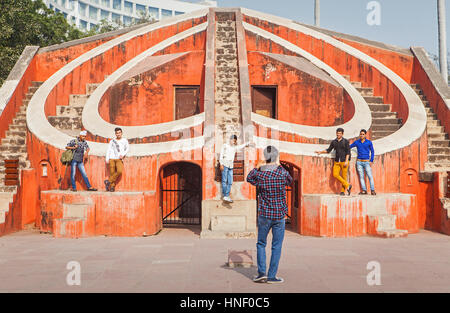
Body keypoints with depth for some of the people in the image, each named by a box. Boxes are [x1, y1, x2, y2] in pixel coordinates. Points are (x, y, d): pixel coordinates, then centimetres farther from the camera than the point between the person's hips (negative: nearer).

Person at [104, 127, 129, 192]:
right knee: (112, 173, -5)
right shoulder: (112, 141, 13)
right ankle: (112, 187, 3)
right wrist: (107, 159, -3)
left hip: (119, 159, -1)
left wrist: (123, 154, -8)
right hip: (112, 158, 1)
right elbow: (108, 150, 9)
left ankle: (109, 181, -10)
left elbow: (127, 148, 9)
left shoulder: (124, 140, 13)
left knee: (119, 171, -23)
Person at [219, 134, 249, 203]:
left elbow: (241, 146, 39)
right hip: (225, 165, -5)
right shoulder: (225, 145, 4)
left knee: (230, 182, 0)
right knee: (224, 180, -9)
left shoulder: (235, 147, 17)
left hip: (231, 166, 5)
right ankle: (224, 195, -8)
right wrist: (221, 164, -8)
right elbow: (221, 155, -1)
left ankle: (227, 196, 4)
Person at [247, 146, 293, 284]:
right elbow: (290, 181, 15)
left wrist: (257, 167, 10)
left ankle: (261, 272, 8)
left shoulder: (260, 175, -9)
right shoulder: (283, 173, -9)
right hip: (279, 215, 0)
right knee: (276, 246, 7)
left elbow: (249, 178, 14)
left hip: (264, 215, 0)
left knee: (261, 243, 15)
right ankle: (272, 276, 9)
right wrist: (279, 165, 20)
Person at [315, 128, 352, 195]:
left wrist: (346, 161, -17)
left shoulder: (346, 141, -5)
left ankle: (342, 191, 9)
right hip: (337, 161, 4)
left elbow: (348, 152, -8)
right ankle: (347, 185, 3)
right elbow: (328, 150, 16)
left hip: (344, 161, -4)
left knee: (344, 176, -1)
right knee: (335, 174, -10)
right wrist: (320, 152, 4)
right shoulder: (334, 142, 8)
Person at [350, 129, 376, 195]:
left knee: (370, 176, -9)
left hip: (366, 162, -2)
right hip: (359, 162, 2)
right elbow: (349, 147, 16)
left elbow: (372, 151, 7)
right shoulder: (356, 142, 5)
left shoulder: (369, 142, 1)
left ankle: (372, 190, -3)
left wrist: (371, 161, 0)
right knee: (361, 176, 1)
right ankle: (364, 190, 4)